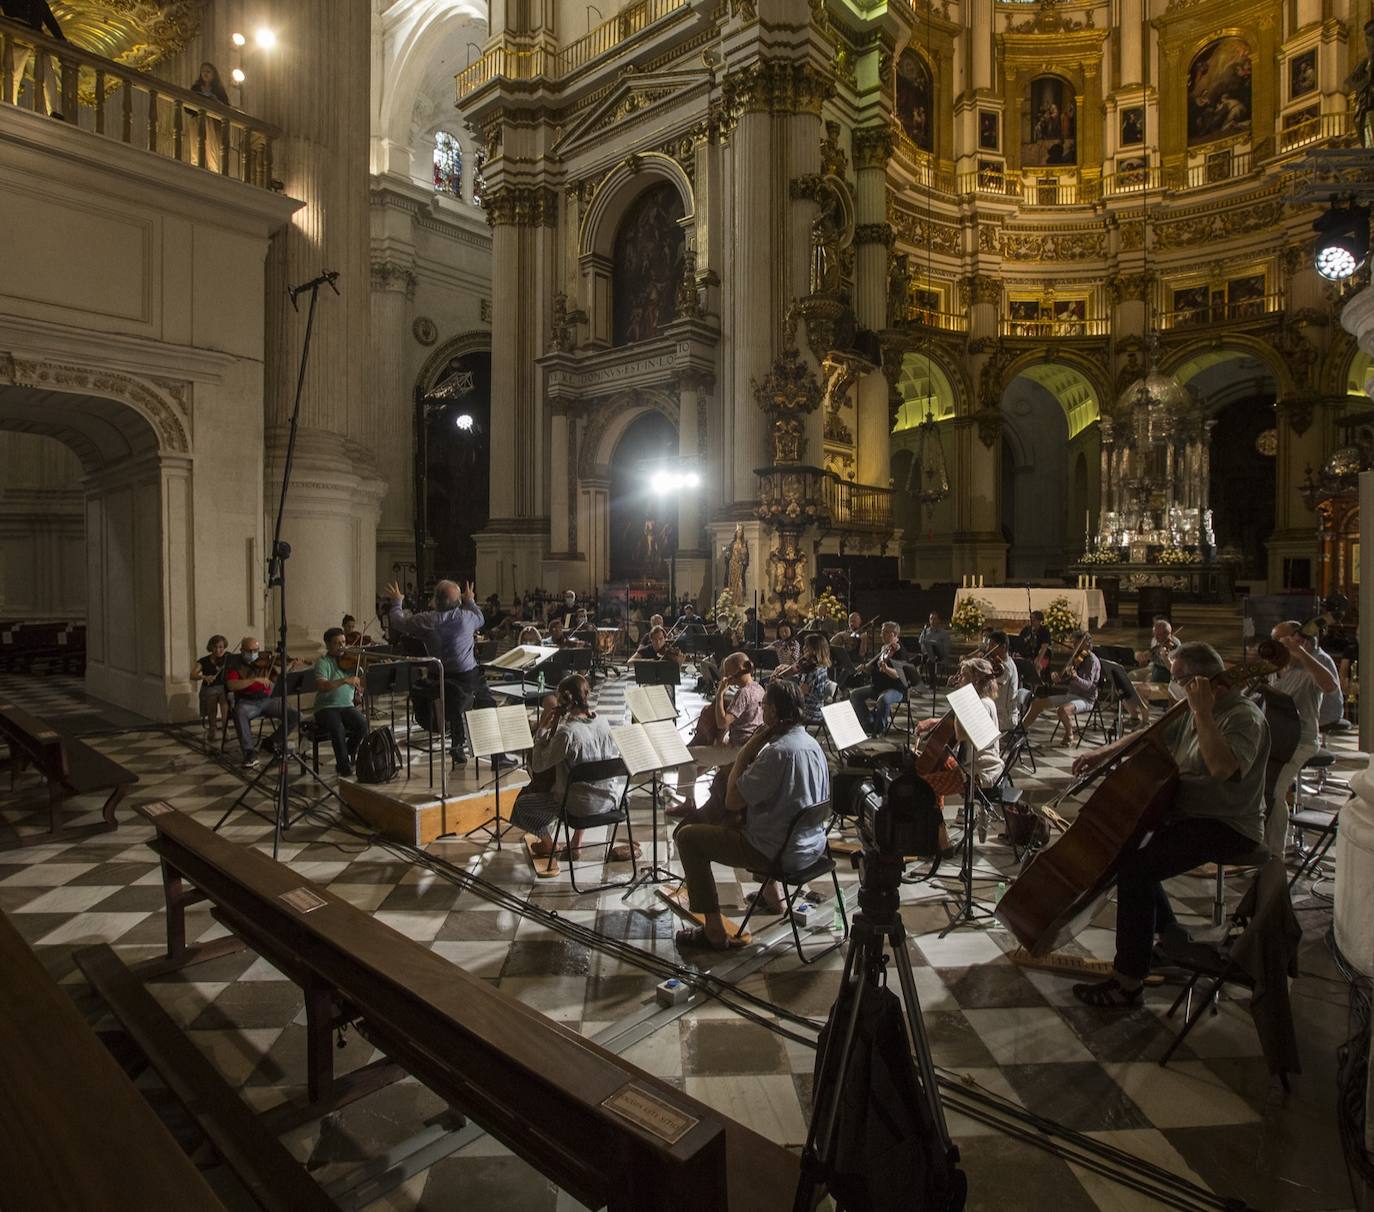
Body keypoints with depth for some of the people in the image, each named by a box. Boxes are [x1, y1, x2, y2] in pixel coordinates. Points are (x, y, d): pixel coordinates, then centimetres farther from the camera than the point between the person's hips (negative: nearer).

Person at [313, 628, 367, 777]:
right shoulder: (323, 662, -5)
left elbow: (362, 684, 6)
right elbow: (321, 686, -24)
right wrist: (344, 680, -34)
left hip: (347, 706, 4)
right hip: (326, 708, -4)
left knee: (363, 724, -24)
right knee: (338, 728, -33)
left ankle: (345, 759, 0)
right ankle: (345, 767, -17)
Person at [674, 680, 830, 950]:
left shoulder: (777, 751, -26)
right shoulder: (811, 743, 2)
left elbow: (731, 801, -20)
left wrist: (746, 752, -14)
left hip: (783, 854, -9)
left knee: (687, 837, 0)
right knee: (740, 817, 35)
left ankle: (714, 931, 4)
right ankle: (772, 892, 37)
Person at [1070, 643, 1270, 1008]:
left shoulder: (1244, 717, -19)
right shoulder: (1192, 711, 9)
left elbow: (1222, 767, -36)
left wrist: (1203, 714, -33)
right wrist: (1102, 753, 4)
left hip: (1227, 827, -10)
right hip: (1190, 814, 10)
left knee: (1134, 869, -25)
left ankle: (1126, 983, -17)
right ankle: (1168, 932, 28)